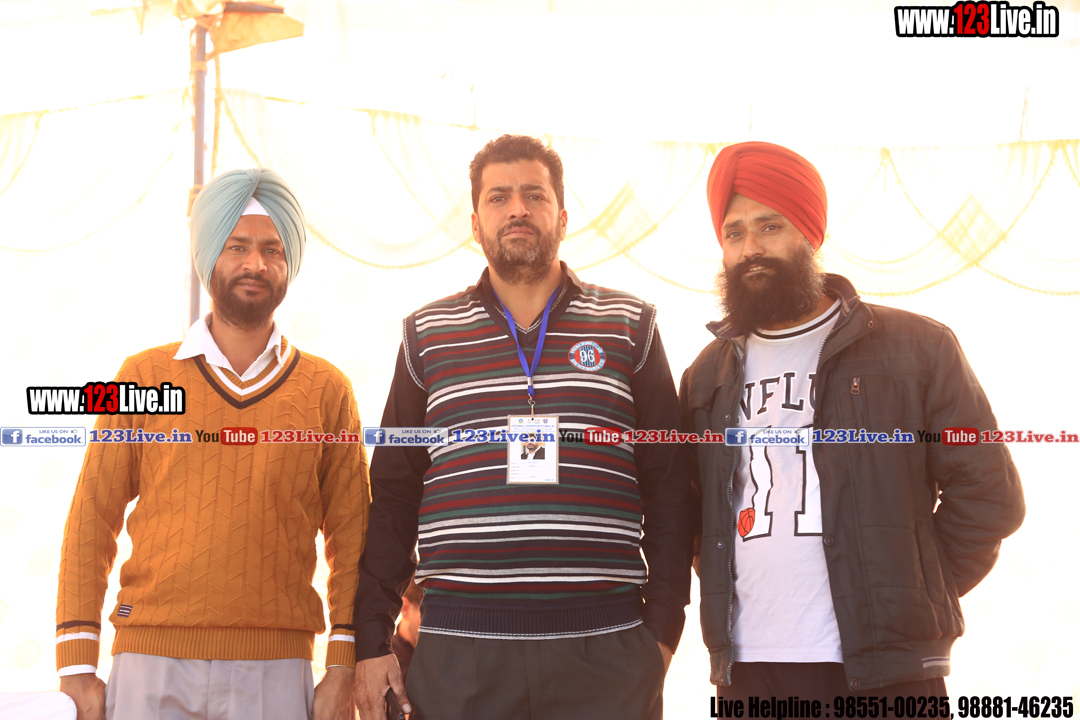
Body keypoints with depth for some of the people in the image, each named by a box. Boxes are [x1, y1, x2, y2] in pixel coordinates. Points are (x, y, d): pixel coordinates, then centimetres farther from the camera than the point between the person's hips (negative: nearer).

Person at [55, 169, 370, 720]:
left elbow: (350, 536, 6)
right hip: (152, 664, 0)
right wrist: (77, 665, -1)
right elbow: (91, 521, 6)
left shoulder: (327, 390, 7)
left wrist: (343, 668, -2)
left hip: (275, 673, 0)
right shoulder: (144, 377, 7)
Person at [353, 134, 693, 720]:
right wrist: (371, 640, 5)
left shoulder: (629, 328, 9)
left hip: (604, 649, 0)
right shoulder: (427, 336, 12)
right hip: (459, 647, 1)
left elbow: (668, 488, 7)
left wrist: (664, 624, 0)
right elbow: (392, 496, 11)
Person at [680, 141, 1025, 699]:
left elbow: (989, 492, 2)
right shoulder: (709, 376, 13)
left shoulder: (914, 347, 2)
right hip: (746, 668, 3)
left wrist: (915, 596, 1)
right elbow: (686, 513, 20)